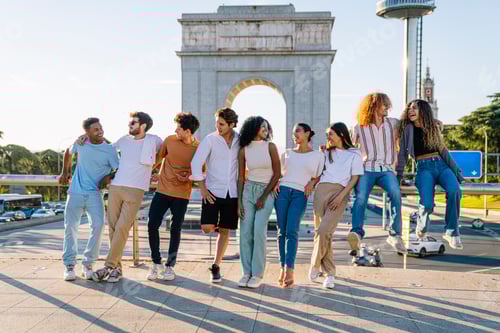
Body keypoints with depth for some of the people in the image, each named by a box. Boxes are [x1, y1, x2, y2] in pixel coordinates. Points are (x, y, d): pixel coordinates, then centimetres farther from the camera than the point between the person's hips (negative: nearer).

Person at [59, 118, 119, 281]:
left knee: (98, 225, -16)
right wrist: (65, 171, 23)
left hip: (95, 193, -2)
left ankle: (88, 264, -4)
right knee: (71, 226, -1)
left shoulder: (110, 150, -5)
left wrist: (109, 178, -21)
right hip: (75, 192, 2)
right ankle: (69, 265, 10)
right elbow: (68, 152, 25)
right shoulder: (81, 142, 3)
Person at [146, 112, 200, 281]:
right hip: (162, 190, 2)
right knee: (152, 225, -2)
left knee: (175, 230, 3)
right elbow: (158, 157, 12)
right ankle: (157, 263, 15)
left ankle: (170, 266, 19)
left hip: (182, 194, -2)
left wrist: (189, 177, -15)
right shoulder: (169, 140, -3)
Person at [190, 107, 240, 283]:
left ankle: (216, 267, 17)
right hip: (213, 190, -2)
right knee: (207, 228, -12)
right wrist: (202, 188, -10)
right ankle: (216, 226, 26)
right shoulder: (210, 139, -6)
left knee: (225, 230, 4)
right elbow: (196, 163, -9)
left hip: (232, 192, 2)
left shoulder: (240, 140, 2)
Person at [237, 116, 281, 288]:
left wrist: (263, 197, -5)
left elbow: (277, 173, -2)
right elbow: (240, 177, 5)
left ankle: (257, 274, -4)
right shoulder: (243, 150, 3)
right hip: (248, 190, 2)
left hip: (266, 191, -2)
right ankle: (246, 272, 7)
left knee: (259, 231, -13)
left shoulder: (270, 147, -1)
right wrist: (239, 202, -1)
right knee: (245, 232, -3)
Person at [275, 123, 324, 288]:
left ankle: (290, 271, -16)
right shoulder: (287, 153, 19)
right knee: (282, 231, -3)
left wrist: (312, 182, -4)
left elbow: (320, 176, 16)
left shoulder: (318, 155, 12)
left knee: (292, 230, -16)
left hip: (300, 195, -3)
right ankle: (283, 268, 3)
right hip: (282, 191, 3)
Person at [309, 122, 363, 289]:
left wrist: (341, 196, -10)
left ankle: (315, 265, -1)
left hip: (340, 193, -4)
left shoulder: (354, 154, 7)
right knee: (325, 233, 2)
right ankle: (329, 273, 12)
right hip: (321, 190, 4)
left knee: (323, 230, -19)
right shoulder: (326, 152, 22)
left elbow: (355, 178, 0)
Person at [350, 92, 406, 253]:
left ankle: (395, 235, -25)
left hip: (386, 169, 1)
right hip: (367, 169, -1)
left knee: (395, 192, -30)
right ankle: (357, 233, -38)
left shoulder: (393, 123, 17)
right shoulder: (359, 128, 11)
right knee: (361, 196, -30)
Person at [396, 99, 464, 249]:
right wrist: (398, 175, 5)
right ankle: (421, 228, 5)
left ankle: (451, 231, -17)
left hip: (441, 165, 3)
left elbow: (443, 149, 21)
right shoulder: (408, 129, 8)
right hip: (424, 168, -3)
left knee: (454, 190, -31)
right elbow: (403, 153, 9)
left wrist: (455, 170, 16)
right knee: (427, 203, -29)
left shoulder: (434, 127, 17)